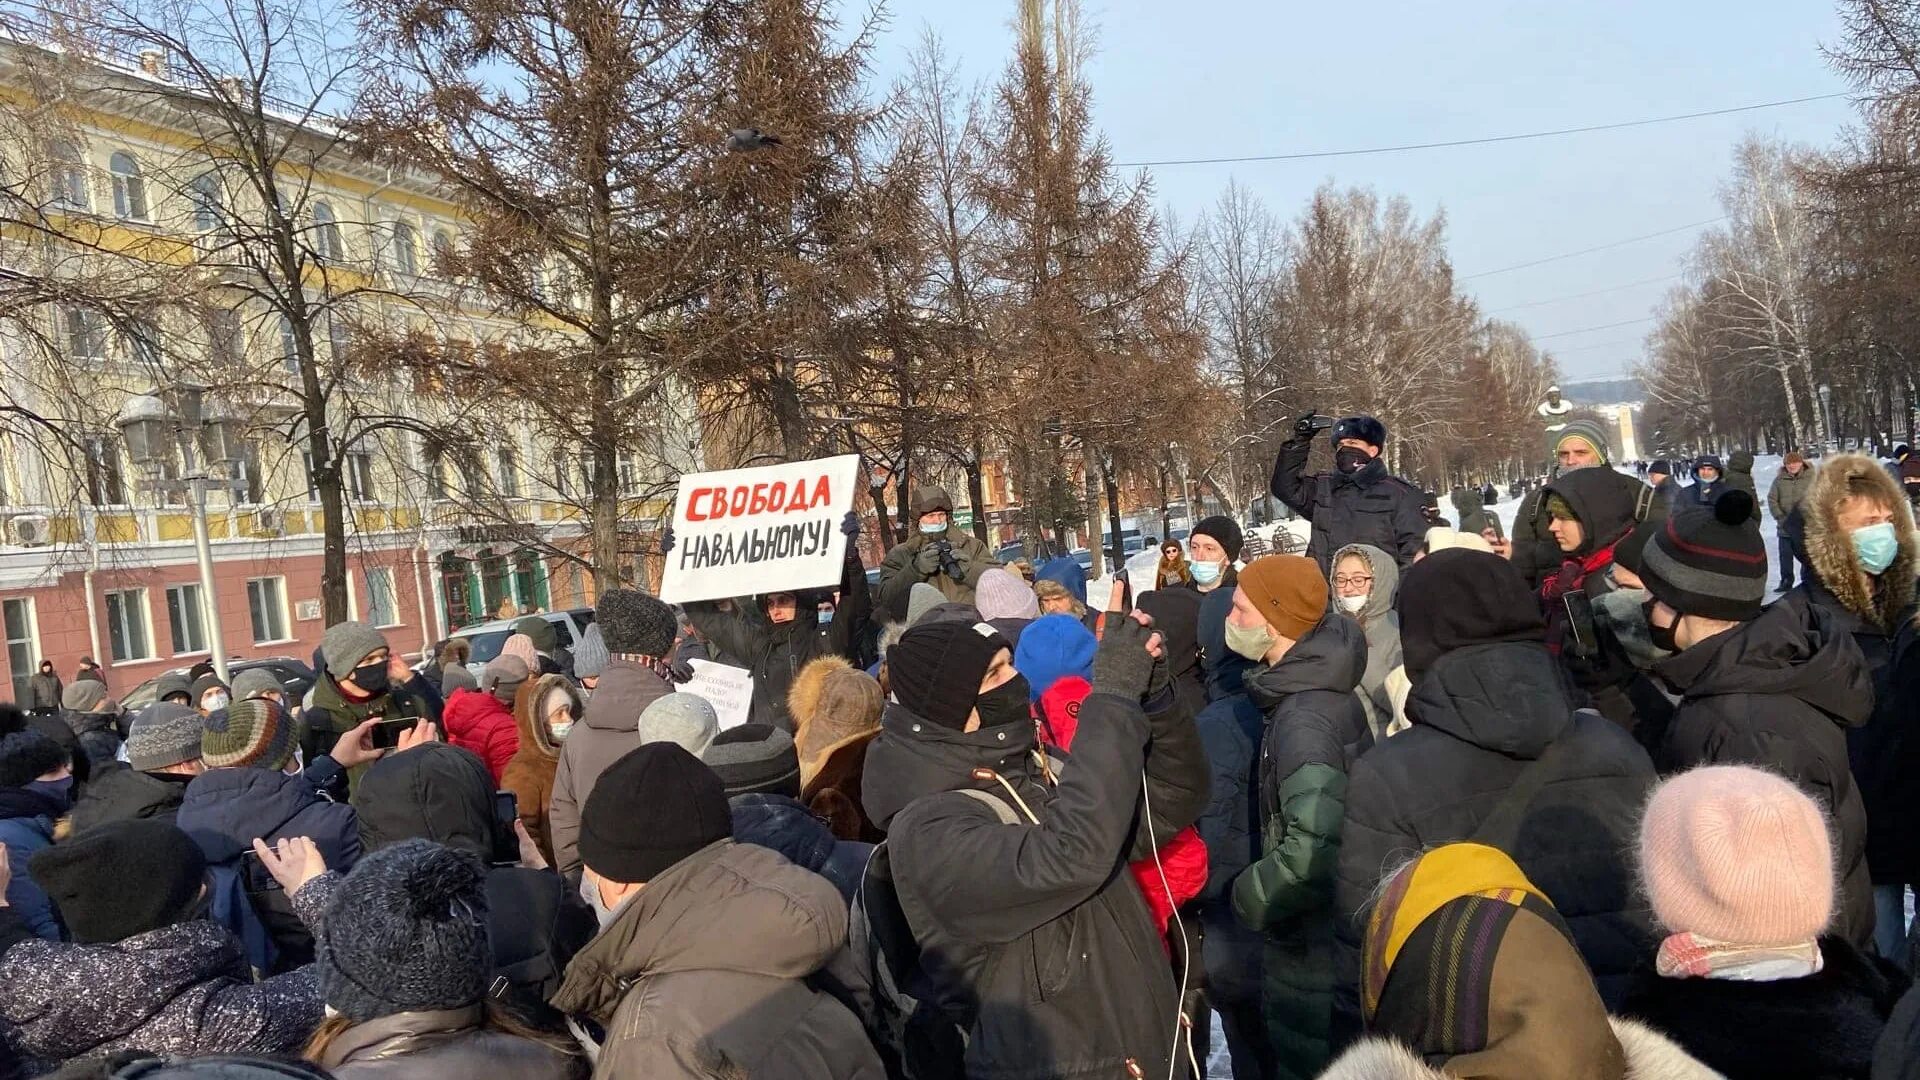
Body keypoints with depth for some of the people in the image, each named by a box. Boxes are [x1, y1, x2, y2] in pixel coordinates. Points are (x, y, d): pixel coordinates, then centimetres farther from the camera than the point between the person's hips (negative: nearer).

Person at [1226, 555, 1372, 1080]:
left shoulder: (1302, 719, -26)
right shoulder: (1328, 691, 5)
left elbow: (1312, 849, -35)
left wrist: (1250, 894, -19)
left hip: (1314, 941, -9)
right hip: (1336, 925, 9)